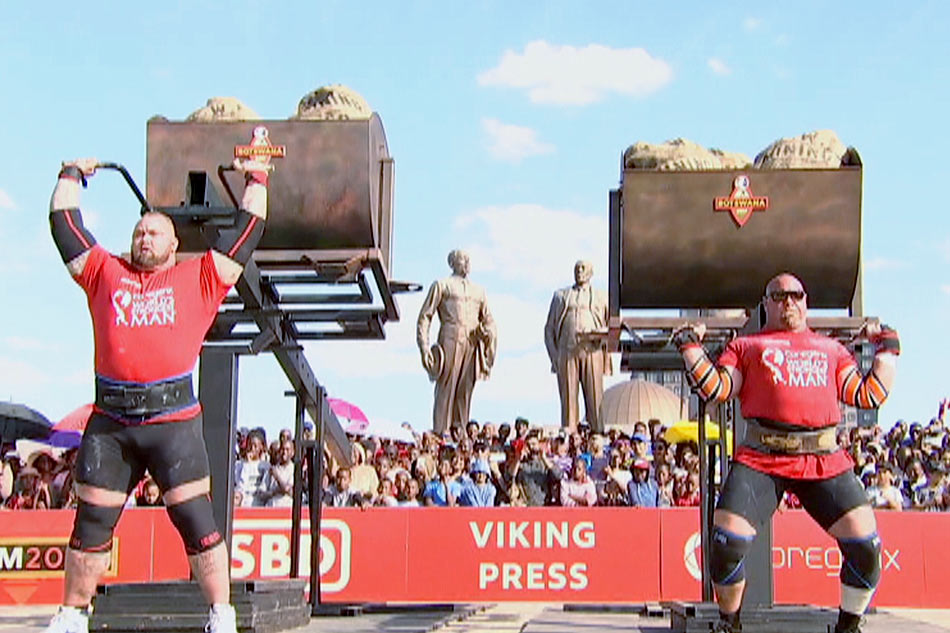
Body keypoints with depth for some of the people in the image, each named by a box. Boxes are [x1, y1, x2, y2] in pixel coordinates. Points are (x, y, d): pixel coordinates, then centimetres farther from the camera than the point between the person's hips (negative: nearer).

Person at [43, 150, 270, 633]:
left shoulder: (199, 277, 13)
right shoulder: (105, 274, 19)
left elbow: (246, 231, 16)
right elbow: (64, 225, 25)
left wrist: (256, 180, 23)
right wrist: (71, 176, 34)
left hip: (173, 418, -2)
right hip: (109, 422, 3)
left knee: (195, 517, -4)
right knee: (91, 521, 7)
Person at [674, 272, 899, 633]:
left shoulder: (831, 349, 28)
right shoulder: (747, 346, 21)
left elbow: (868, 394, 22)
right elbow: (716, 388, 9)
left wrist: (887, 347, 24)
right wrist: (690, 346, 7)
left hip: (825, 460, 2)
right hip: (762, 459, -2)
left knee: (865, 543, -11)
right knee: (727, 542, -16)